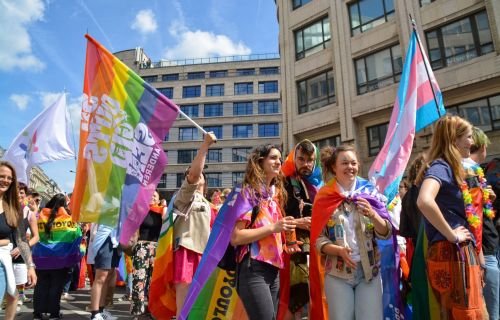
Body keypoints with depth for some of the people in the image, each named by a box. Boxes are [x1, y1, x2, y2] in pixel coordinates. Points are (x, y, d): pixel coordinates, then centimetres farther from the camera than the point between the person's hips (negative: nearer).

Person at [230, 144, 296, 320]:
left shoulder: (276, 193, 13)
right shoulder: (248, 192, -9)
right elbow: (235, 237, -17)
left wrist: (285, 229, 5)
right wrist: (273, 228, -18)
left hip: (273, 268, 8)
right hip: (254, 269, -8)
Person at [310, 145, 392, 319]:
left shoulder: (369, 192, 3)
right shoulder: (324, 197, 0)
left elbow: (386, 233, 1)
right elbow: (318, 239, -2)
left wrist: (372, 214, -17)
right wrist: (339, 250, -19)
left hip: (369, 270, 1)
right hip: (337, 273, -1)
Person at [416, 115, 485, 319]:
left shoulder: (449, 168, 17)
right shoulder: (440, 166, -12)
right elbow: (424, 202, -34)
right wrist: (451, 235, -22)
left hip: (460, 253, 10)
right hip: (452, 253, -10)